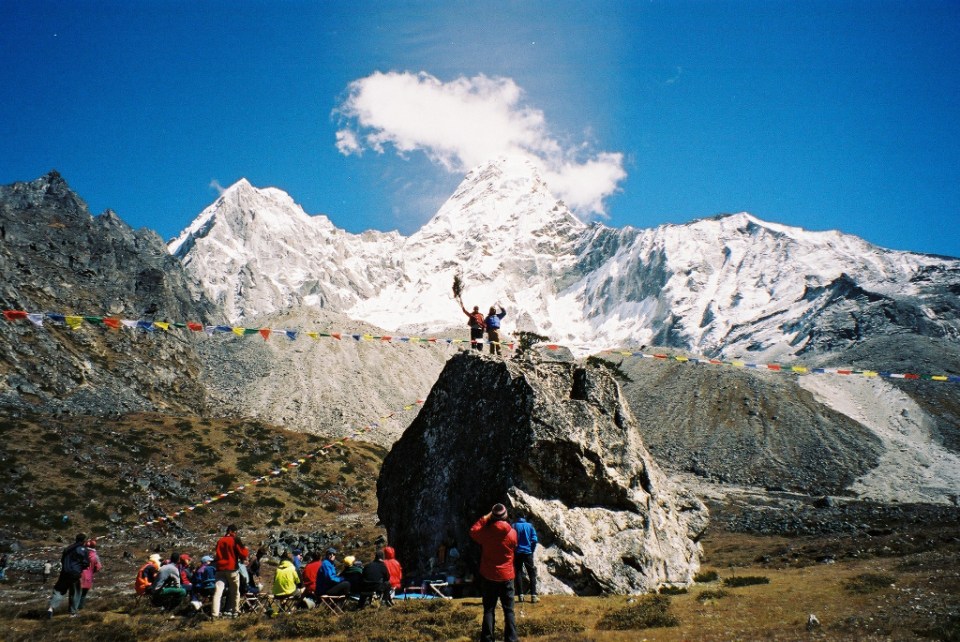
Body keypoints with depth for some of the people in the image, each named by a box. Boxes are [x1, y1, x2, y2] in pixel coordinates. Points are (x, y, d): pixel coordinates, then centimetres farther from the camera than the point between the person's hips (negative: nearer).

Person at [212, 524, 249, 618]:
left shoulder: (220, 541, 10)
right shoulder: (235, 540, -6)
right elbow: (243, 554, -7)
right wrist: (246, 550, 12)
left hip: (220, 569, 3)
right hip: (232, 569, -3)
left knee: (218, 591, -4)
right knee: (235, 592, 12)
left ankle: (215, 613, -15)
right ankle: (234, 611, 17)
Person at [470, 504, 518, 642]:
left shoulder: (485, 532, -15)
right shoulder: (512, 532, -12)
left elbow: (473, 532, 6)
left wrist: (484, 518, 4)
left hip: (488, 576, 0)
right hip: (507, 576, 0)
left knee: (489, 610, 7)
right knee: (509, 610, 9)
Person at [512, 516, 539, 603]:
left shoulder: (514, 526, 1)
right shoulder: (530, 526, 3)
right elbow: (534, 540, -3)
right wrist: (532, 551, 7)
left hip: (517, 553, 0)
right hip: (528, 552, 0)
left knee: (518, 573, 6)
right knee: (532, 573, 7)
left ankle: (520, 595, 1)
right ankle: (533, 596, -1)